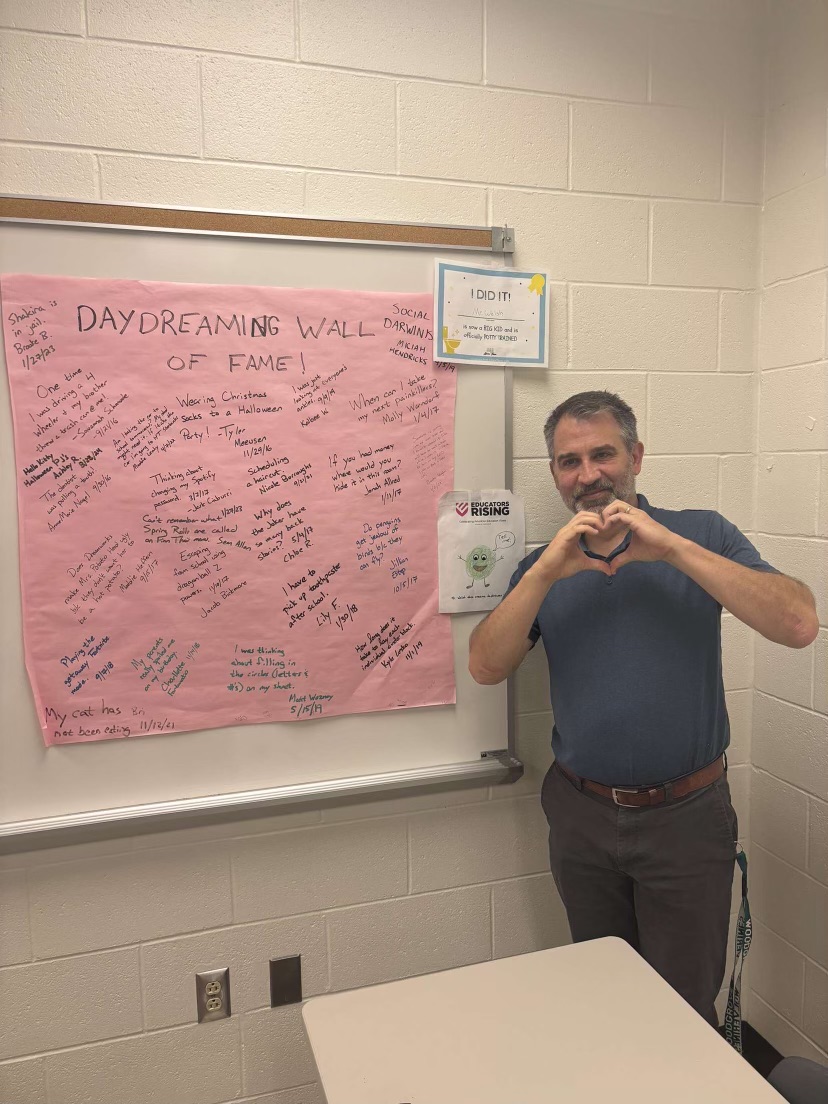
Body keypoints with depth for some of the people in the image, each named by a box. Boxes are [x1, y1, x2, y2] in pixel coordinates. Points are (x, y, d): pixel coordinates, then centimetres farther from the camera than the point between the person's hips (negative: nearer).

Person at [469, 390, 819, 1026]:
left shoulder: (703, 535, -5)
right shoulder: (544, 566, 3)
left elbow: (798, 625, -20)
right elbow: (486, 668, -9)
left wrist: (672, 547, -25)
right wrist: (546, 573, -21)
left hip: (686, 815, -2)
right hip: (581, 817, 3)